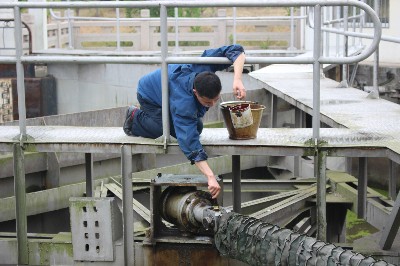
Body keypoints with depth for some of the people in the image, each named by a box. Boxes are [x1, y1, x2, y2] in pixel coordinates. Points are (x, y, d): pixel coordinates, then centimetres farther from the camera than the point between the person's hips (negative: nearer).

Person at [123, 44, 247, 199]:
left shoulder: (203, 66, -39)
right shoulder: (183, 103, -50)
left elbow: (236, 51, -34)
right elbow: (190, 144, -54)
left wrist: (237, 80, -52)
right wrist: (210, 177, -62)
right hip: (149, 95, -6)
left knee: (195, 128, -7)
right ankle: (135, 117, 2)